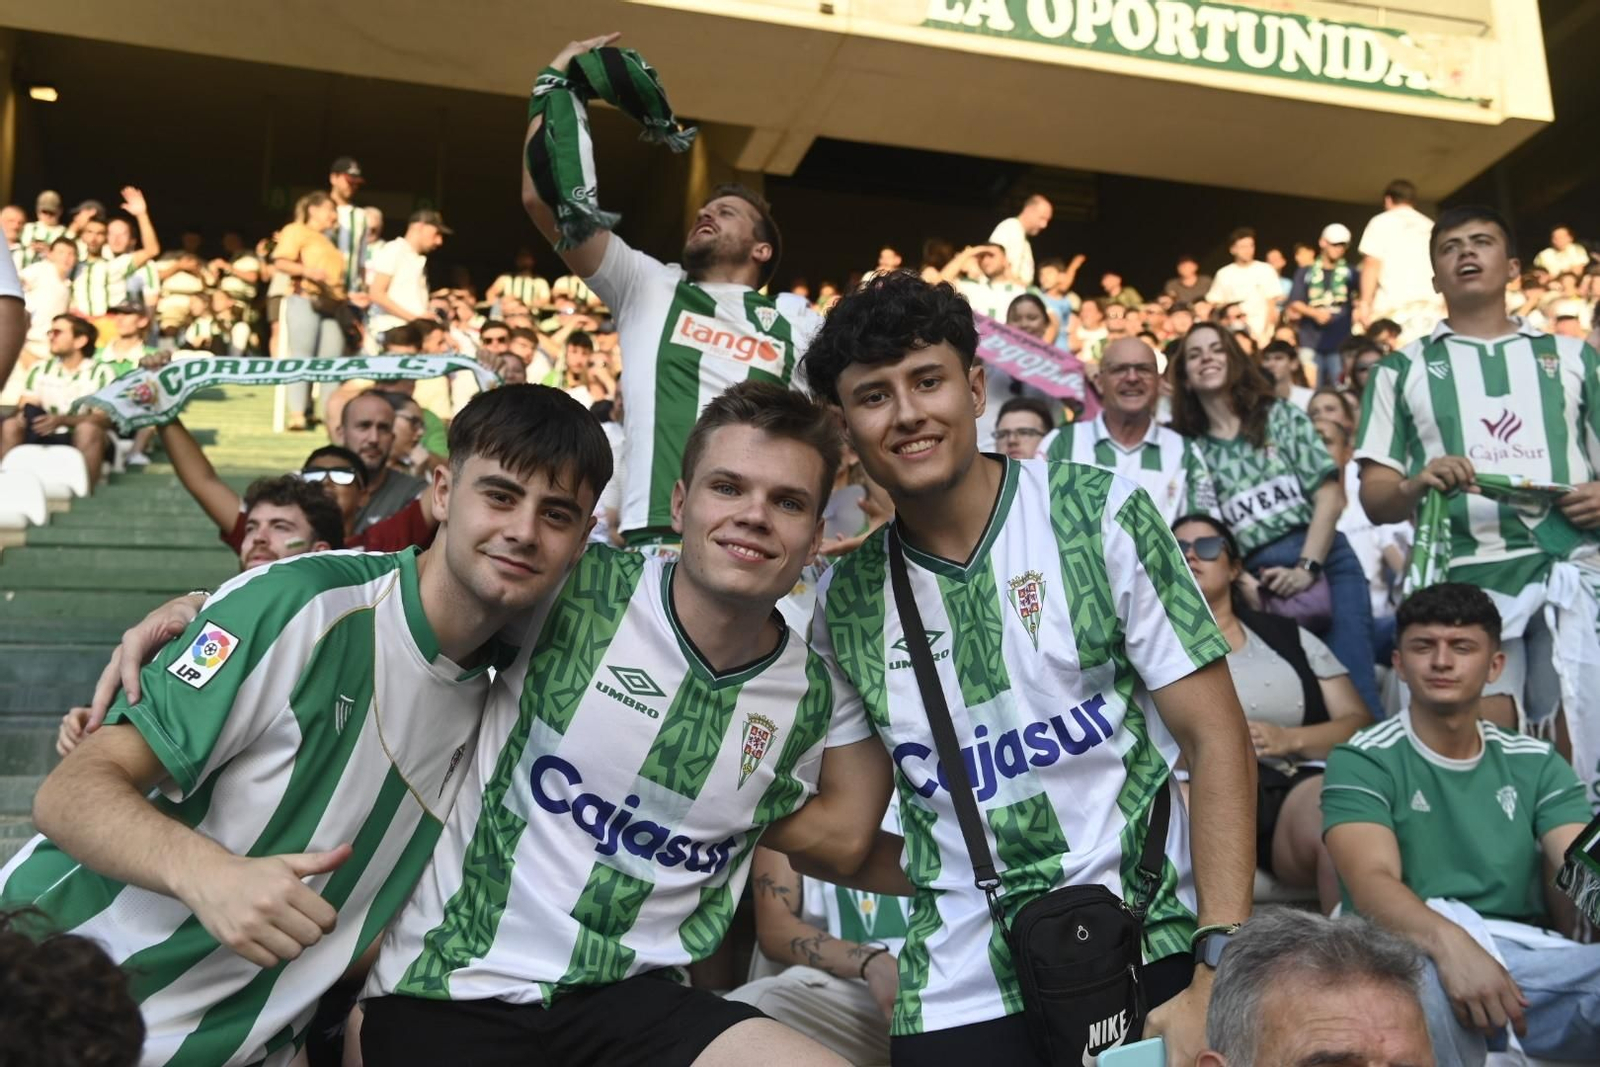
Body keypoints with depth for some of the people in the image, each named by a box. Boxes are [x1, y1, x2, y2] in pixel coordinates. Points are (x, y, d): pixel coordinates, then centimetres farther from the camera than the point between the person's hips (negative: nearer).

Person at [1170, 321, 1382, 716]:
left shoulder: (1281, 416, 9)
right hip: (1257, 585, 0)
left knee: (1353, 689, -7)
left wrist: (1306, 567, -8)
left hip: (1326, 564, 0)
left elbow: (1330, 497, 2)